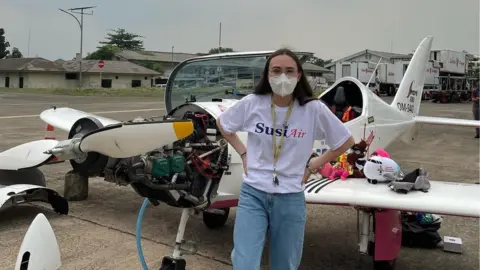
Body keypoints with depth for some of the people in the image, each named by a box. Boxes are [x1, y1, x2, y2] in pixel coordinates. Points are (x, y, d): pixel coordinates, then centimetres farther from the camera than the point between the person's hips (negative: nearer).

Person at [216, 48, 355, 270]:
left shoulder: (314, 110, -9)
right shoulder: (251, 104, -5)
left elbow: (346, 142, 5)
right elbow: (222, 124, 15)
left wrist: (313, 165, 1)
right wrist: (243, 153, 6)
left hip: (290, 199, 0)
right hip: (252, 194, 0)